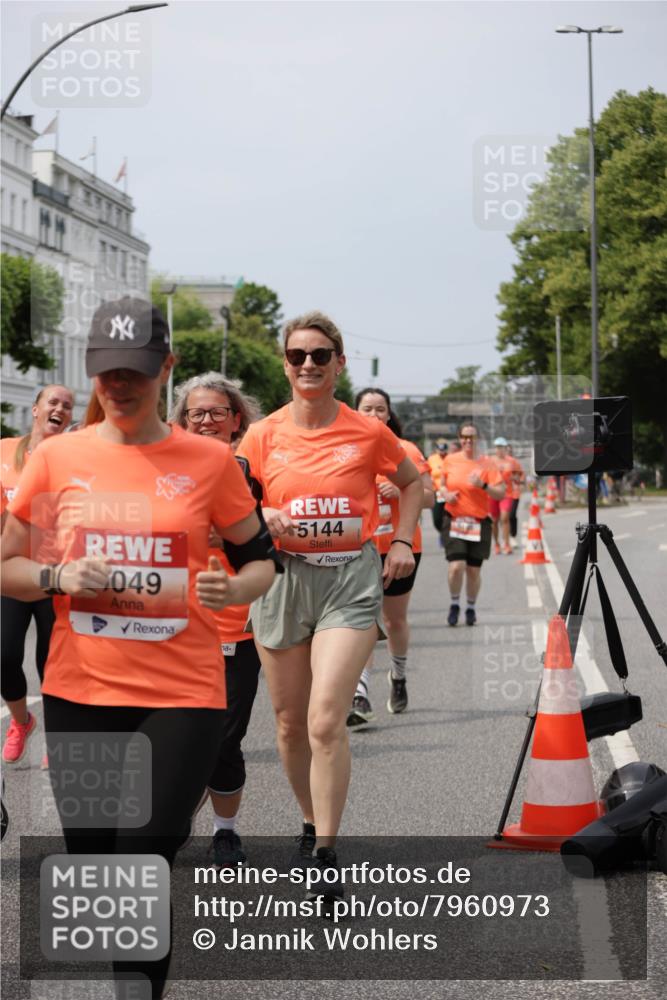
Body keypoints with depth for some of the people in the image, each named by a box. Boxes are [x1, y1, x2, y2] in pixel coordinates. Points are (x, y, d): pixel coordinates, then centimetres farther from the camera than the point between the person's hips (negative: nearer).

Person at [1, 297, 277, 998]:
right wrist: (58, 578, -10)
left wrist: (232, 589, -13)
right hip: (78, 694, 2)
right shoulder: (57, 458, 4)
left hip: (182, 695, -2)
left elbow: (260, 559, 9)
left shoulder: (209, 461, 0)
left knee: (143, 868, -7)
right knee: (91, 864, 10)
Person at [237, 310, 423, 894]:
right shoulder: (263, 436, 1)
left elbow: (412, 481, 17)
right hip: (283, 577, 3)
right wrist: (264, 518, -14)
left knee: (326, 721, -15)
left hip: (352, 578, -2)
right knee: (291, 721, 10)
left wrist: (402, 541, 5)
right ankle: (312, 824, 33)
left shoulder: (368, 433, -1)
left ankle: (326, 854, -8)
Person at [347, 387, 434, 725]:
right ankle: (360, 696, -19)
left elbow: (428, 498, -1)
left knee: (395, 620, 14)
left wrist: (401, 491, -19)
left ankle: (398, 675, 42)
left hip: (400, 547, 1)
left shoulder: (406, 451, 0)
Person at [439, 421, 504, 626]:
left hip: (479, 522, 0)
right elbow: (443, 483, 21)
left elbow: (501, 494, -5)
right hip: (454, 521, 0)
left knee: (474, 570, 4)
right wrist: (446, 494, -1)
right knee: (456, 566, -14)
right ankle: (454, 604, 10)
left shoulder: (486, 463, -2)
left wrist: (483, 485, -22)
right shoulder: (450, 460, 3)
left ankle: (471, 607, 26)